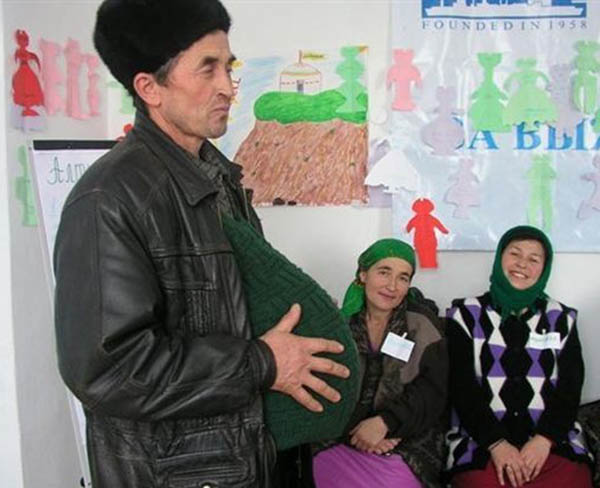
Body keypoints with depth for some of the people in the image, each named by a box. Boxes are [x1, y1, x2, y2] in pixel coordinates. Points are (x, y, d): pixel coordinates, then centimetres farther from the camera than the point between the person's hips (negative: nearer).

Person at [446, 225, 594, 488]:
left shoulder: (561, 319, 16)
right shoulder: (466, 315, 10)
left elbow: (570, 388, 7)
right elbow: (461, 385, 1)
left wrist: (544, 439, -9)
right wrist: (496, 443, -10)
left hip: (553, 444, 2)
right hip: (481, 443, -1)